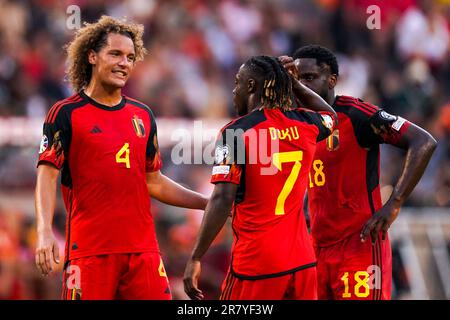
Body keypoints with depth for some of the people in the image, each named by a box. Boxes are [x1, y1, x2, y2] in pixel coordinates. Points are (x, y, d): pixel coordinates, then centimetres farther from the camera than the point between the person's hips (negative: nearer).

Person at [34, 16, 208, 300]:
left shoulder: (143, 115, 16)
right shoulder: (66, 113, 0)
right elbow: (48, 175, -7)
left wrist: (210, 204, 17)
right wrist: (45, 231, -21)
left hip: (143, 247, 4)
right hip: (89, 250, -4)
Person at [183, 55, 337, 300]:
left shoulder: (235, 133, -8)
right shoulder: (304, 125, 7)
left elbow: (222, 200, -15)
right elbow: (330, 115, 33)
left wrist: (195, 259, -13)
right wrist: (292, 82, 26)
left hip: (255, 265, -5)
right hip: (302, 261, 5)